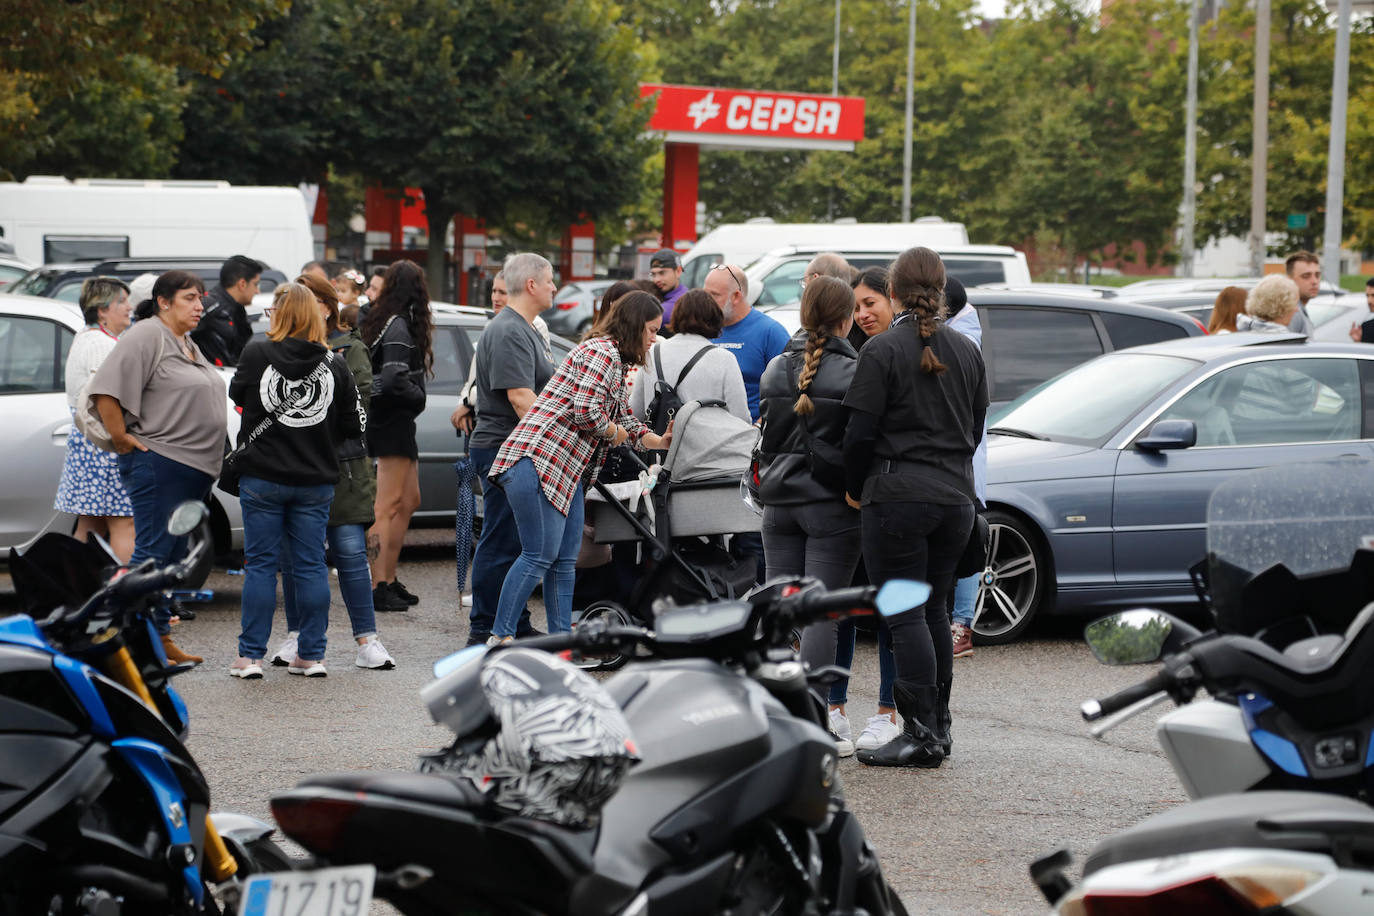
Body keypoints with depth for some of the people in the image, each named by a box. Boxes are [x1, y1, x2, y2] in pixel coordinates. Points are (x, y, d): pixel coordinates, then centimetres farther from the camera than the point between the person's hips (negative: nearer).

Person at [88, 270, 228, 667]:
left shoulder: (189, 346, 19)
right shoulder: (146, 337, -10)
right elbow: (106, 389, -19)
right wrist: (121, 438, -17)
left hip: (195, 467, 9)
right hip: (157, 461, -9)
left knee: (171, 555, 11)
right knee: (152, 553, -9)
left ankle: (161, 639, 15)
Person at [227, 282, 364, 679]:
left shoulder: (256, 355, -8)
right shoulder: (334, 364, -3)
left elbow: (236, 394, 9)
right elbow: (355, 424, 1)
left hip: (262, 477, -1)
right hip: (316, 480, 2)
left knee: (260, 564, 5)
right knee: (311, 565, 7)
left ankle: (250, 655, 7)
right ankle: (312, 654, 10)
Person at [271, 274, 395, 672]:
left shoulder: (350, 350, 6)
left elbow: (363, 402, -2)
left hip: (341, 464, -2)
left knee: (351, 552, -4)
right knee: (292, 554, 6)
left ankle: (366, 639, 1)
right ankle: (297, 635, 17)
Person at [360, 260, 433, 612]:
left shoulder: (382, 320, 12)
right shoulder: (399, 326, -16)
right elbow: (393, 379, -25)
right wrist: (417, 397, -11)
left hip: (396, 423, 10)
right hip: (393, 422, -10)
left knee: (408, 501, 17)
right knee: (388, 506, -9)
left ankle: (389, 581, 22)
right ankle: (377, 587, -10)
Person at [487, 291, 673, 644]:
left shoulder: (617, 363, 24)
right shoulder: (603, 352, -10)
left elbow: (626, 421, 29)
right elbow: (585, 410, -19)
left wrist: (661, 441, 14)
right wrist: (616, 433, -1)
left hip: (566, 469, 11)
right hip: (536, 459, -11)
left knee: (565, 560, 9)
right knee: (539, 555, -12)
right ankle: (501, 637, -9)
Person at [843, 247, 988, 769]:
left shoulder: (883, 351, -10)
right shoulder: (966, 351, 8)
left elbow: (860, 432, -11)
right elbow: (976, 427, 15)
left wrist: (854, 489, 4)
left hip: (898, 496, -6)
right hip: (956, 498, 6)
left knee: (906, 616, -3)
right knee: (934, 610, 15)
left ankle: (922, 736, -5)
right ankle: (938, 727, 18)